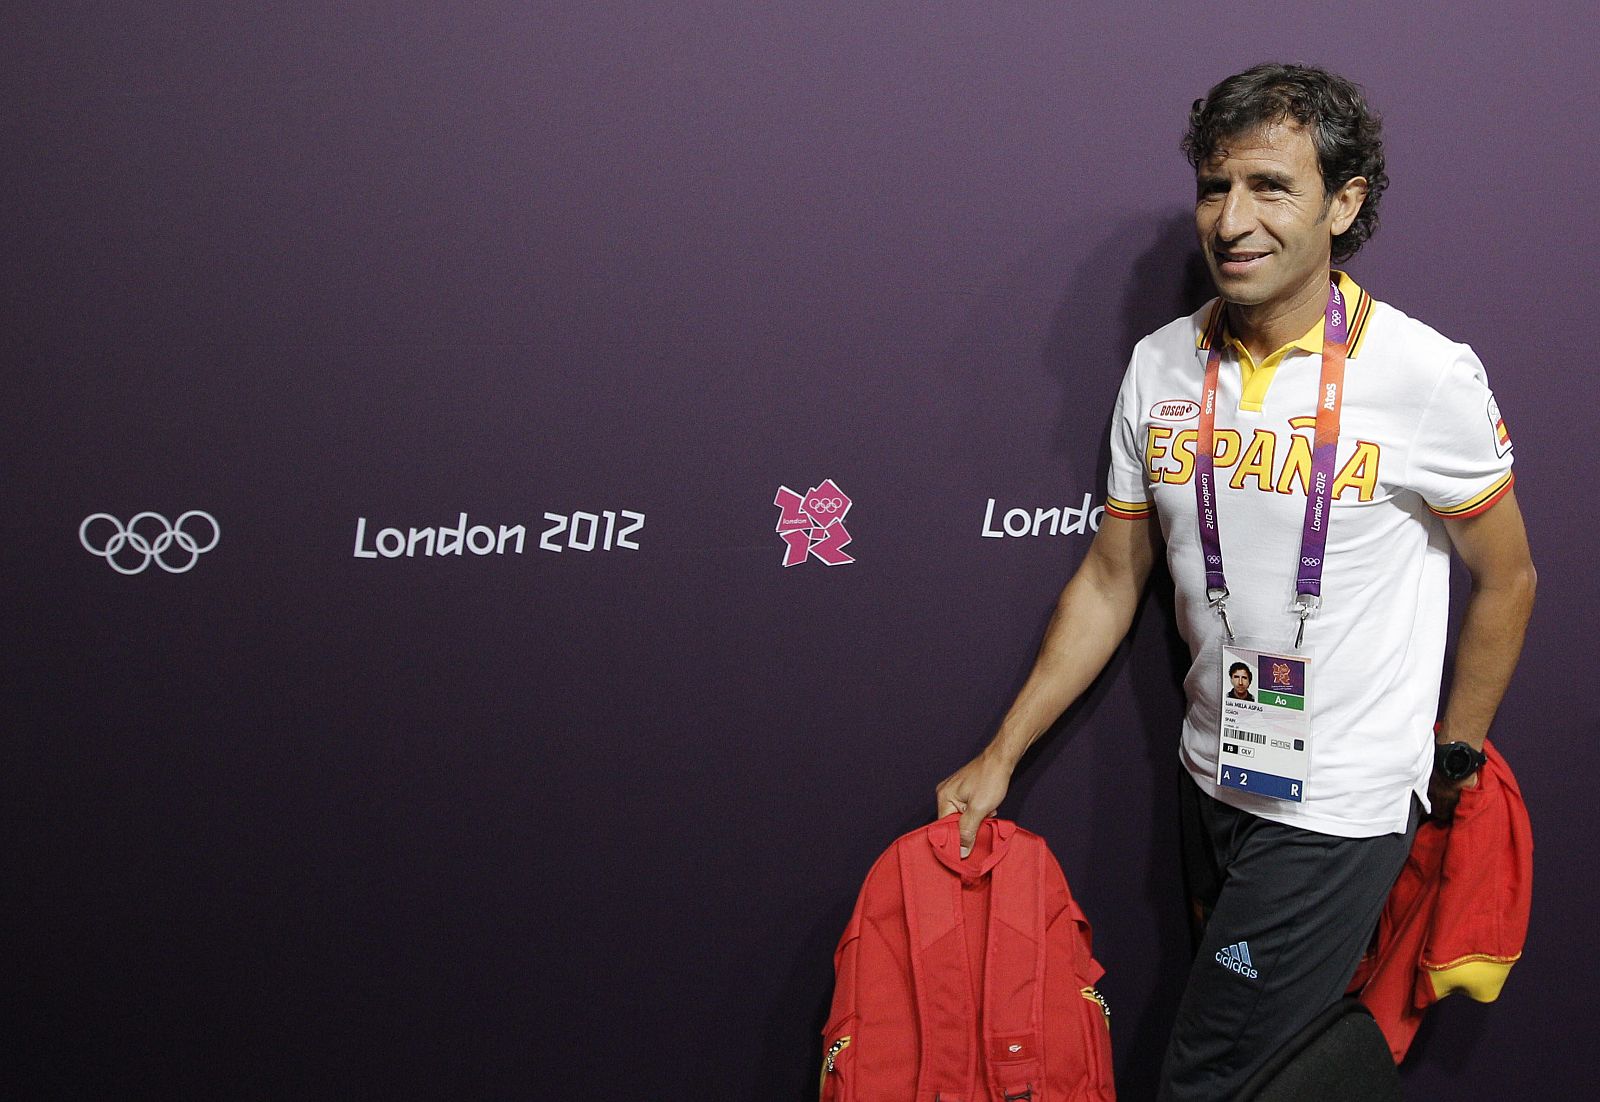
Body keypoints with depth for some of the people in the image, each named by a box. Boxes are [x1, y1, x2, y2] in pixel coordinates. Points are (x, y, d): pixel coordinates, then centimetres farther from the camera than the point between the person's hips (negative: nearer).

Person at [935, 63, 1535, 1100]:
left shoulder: (1427, 377, -16)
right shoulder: (1160, 367, -1)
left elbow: (1506, 579, -4)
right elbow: (1111, 580, 6)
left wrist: (1454, 763, 3)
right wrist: (1000, 757, 6)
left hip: (1339, 810, -5)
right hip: (1211, 780, 5)